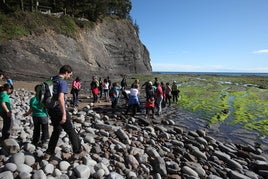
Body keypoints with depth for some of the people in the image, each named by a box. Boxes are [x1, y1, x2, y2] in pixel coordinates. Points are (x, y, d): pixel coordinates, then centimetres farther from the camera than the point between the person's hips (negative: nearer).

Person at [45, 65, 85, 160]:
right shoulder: (63, 82, -16)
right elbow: (60, 98, -26)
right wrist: (64, 114, -24)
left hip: (51, 109, 8)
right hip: (59, 110, -8)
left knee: (56, 130, 23)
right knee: (71, 131, 5)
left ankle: (49, 153, 28)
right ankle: (78, 152, 16)